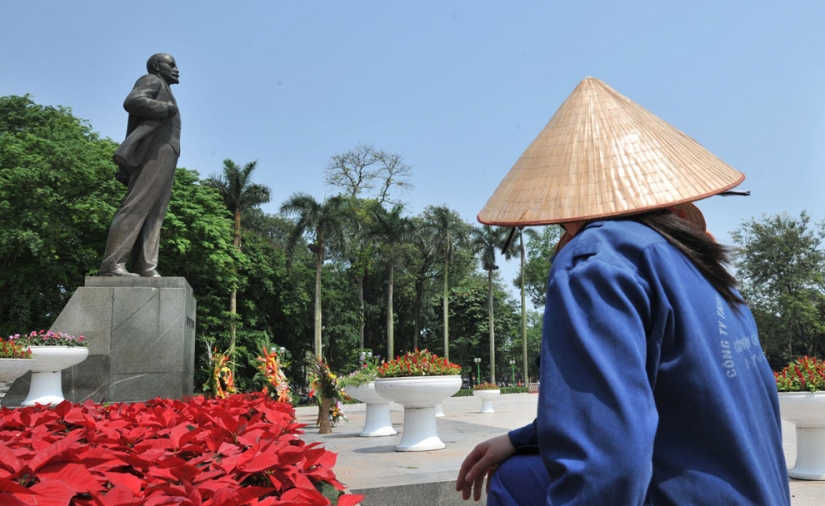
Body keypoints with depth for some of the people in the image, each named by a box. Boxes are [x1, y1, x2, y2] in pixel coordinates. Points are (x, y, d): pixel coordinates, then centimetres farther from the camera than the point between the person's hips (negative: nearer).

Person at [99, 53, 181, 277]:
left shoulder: (163, 99, 32)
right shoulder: (151, 81, 7)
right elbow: (132, 102, -13)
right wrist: (167, 109, -9)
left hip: (162, 158, 9)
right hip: (153, 154, -9)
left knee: (153, 215, -3)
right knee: (137, 207, -18)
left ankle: (145, 268, -11)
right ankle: (112, 264, -24)